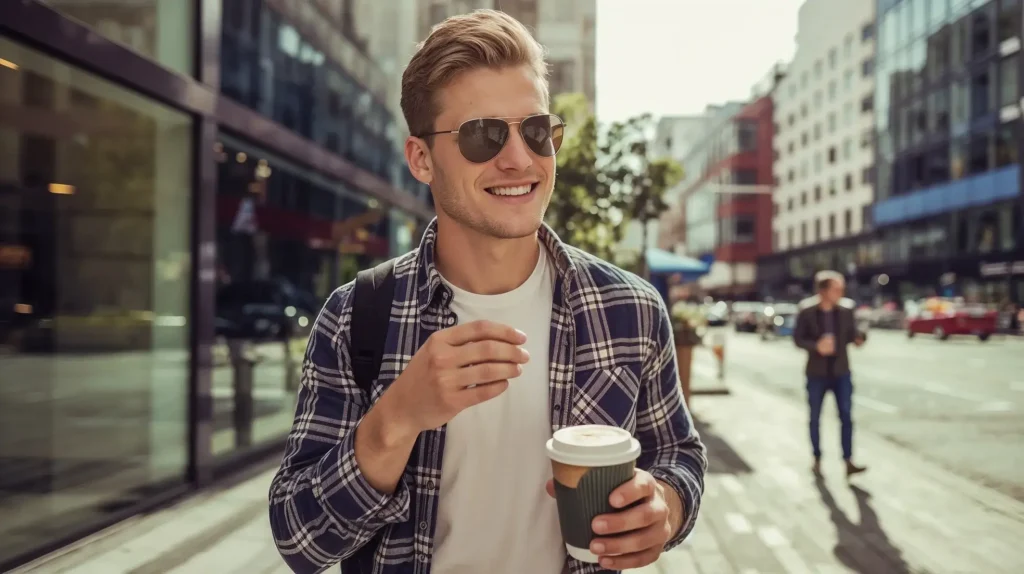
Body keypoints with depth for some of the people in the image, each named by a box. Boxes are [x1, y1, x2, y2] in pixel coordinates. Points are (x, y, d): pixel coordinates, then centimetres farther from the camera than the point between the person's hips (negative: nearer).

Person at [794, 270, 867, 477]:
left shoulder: (846, 309, -5)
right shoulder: (807, 311, -11)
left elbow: (852, 333, 3)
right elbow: (798, 338, -7)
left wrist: (858, 338, -20)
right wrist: (816, 346, -23)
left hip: (841, 372, 1)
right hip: (817, 373, -1)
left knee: (846, 415, -4)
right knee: (815, 417, 9)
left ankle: (848, 462, 1)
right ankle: (817, 460, 23)